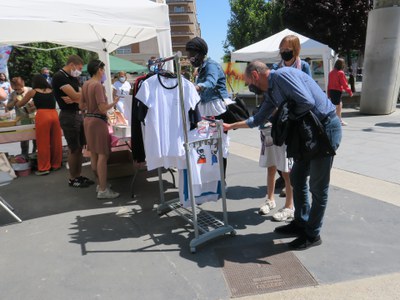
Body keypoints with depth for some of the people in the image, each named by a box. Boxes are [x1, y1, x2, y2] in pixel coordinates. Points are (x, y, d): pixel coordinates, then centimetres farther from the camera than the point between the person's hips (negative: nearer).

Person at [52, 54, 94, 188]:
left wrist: (74, 99, -14)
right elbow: (75, 95, -19)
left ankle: (78, 176, 20)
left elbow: (81, 96, 7)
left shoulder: (73, 78, 15)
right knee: (74, 149, -1)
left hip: (79, 114, 8)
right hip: (68, 116, -8)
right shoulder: (59, 76, -12)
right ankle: (72, 179, 11)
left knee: (80, 147, 10)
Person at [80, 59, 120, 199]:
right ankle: (103, 190, -2)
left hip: (88, 119, 9)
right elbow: (103, 108, -22)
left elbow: (81, 106, 14)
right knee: (102, 155, -5)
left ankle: (100, 183, 28)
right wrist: (114, 102, -6)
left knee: (93, 153, 14)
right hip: (98, 121, -9)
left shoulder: (86, 84, 8)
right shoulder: (98, 85, -17)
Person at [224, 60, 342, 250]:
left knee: (318, 185, 2)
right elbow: (258, 119, 23)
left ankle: (312, 235, 18)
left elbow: (307, 102, -27)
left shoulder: (282, 75, -16)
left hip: (326, 128, -9)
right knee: (297, 177, 15)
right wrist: (231, 126, 26)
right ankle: (301, 223, 31)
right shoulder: (271, 92, 12)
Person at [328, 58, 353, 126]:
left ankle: (340, 120, 28)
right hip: (337, 91, -8)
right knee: (337, 106, -2)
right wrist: (349, 91, -2)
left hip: (331, 91, 8)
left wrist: (329, 93, 16)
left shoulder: (331, 72, 8)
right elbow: (344, 84, -11)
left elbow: (329, 83, 11)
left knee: (340, 104, 20)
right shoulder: (341, 73, -12)